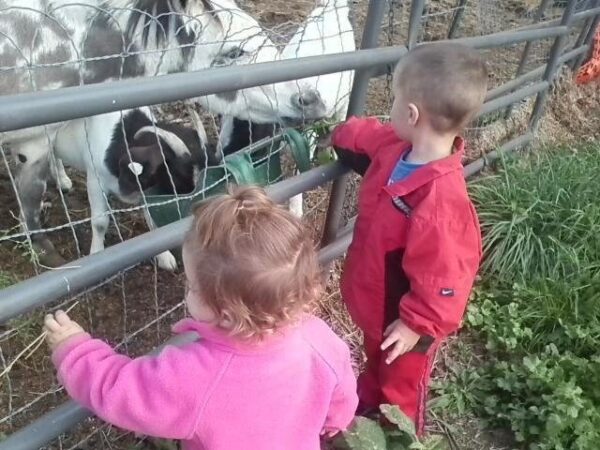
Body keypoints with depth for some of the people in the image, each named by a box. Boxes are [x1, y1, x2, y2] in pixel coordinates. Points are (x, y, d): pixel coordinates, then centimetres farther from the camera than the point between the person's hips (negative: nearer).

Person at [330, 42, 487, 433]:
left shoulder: (441, 201, -42)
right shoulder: (399, 147, -16)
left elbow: (443, 277, -33)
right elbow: (366, 135, 10)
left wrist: (418, 324, -24)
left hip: (404, 318, -8)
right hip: (376, 300, 8)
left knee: (401, 385, 24)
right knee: (376, 361, 36)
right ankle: (366, 403, 64)